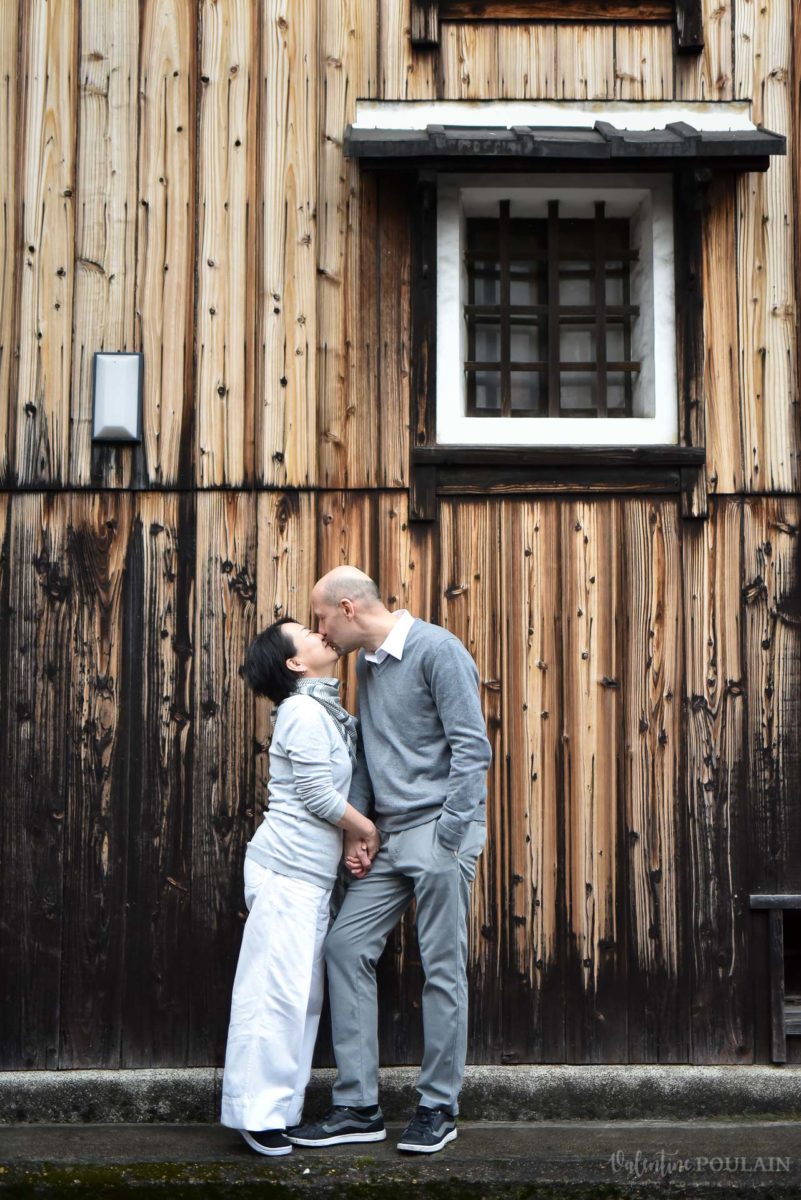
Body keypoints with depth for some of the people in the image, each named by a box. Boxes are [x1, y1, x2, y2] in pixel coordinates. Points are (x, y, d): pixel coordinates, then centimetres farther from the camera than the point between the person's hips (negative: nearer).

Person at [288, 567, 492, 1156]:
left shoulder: (437, 650, -11)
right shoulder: (366, 664, 14)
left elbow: (472, 747, -15)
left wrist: (448, 837, -18)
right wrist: (355, 830, 7)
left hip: (440, 828, -8)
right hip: (390, 836, 8)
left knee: (443, 968, 0)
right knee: (346, 947, 3)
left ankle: (439, 1108, 13)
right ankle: (359, 1107, 10)